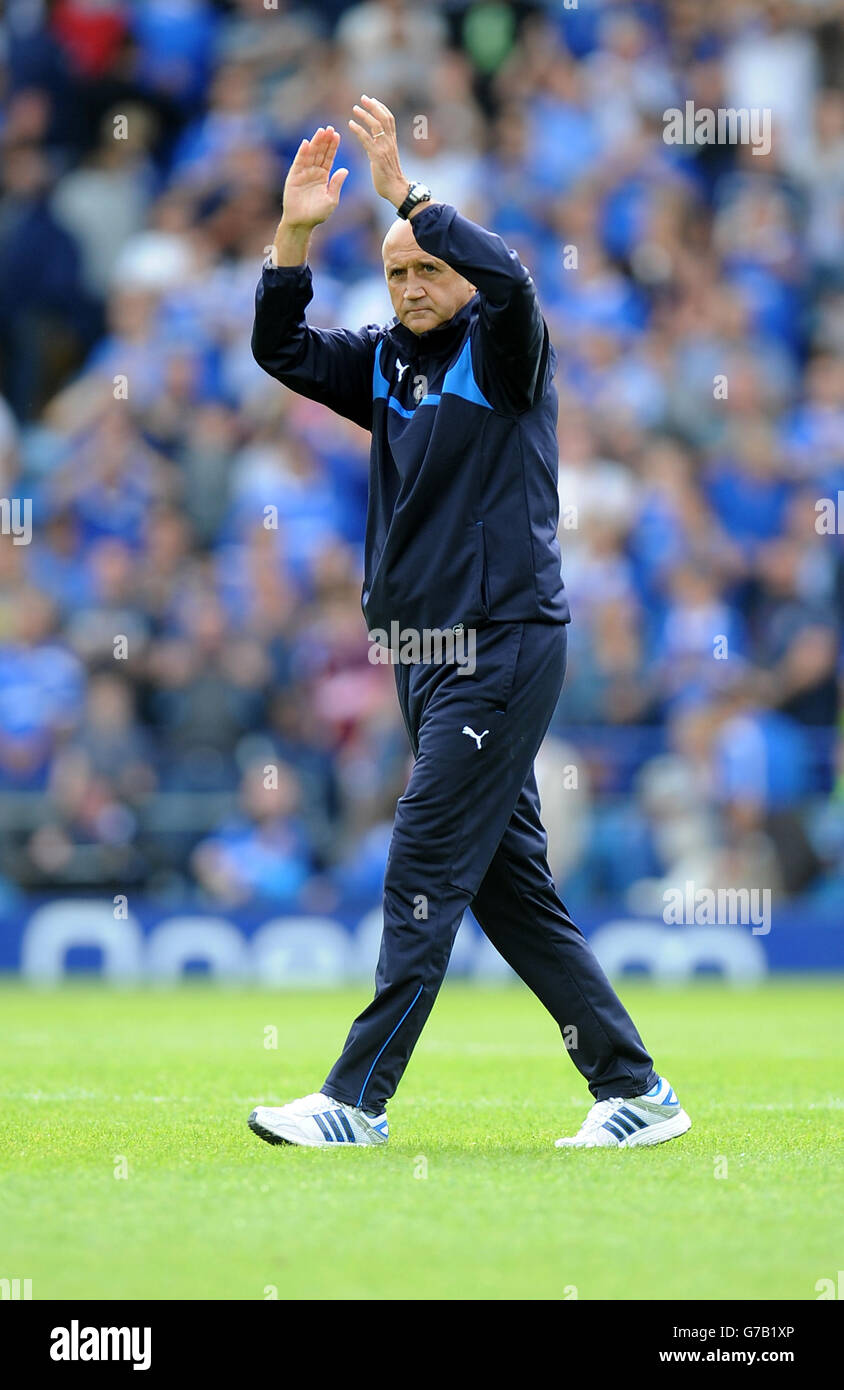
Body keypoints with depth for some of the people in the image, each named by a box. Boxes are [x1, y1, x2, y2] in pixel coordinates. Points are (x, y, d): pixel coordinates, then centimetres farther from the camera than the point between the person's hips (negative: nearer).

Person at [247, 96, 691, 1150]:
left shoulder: (504, 352, -6)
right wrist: (296, 232, -4)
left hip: (505, 648, -8)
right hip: (429, 658, 8)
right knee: (511, 886, 8)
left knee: (425, 872, -10)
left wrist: (405, 193, -28)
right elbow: (280, 350, 8)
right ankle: (634, 1092, 13)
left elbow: (508, 279, -26)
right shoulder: (385, 363, 14)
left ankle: (358, 1101, -8)